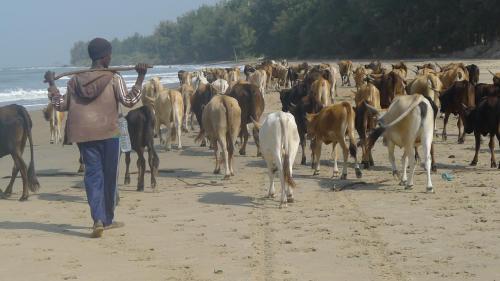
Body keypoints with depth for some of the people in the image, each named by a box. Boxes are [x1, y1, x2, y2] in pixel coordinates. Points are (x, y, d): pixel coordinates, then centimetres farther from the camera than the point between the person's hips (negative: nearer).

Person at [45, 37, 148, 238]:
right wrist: (140, 77, -9)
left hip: (83, 134, 3)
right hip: (108, 133, -3)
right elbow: (129, 100, -12)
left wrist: (51, 84, 24)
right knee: (109, 176, 11)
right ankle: (108, 219, 22)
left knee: (93, 174, 3)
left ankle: (98, 219, -15)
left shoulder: (75, 80, 8)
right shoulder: (113, 78, -4)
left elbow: (61, 105, 13)